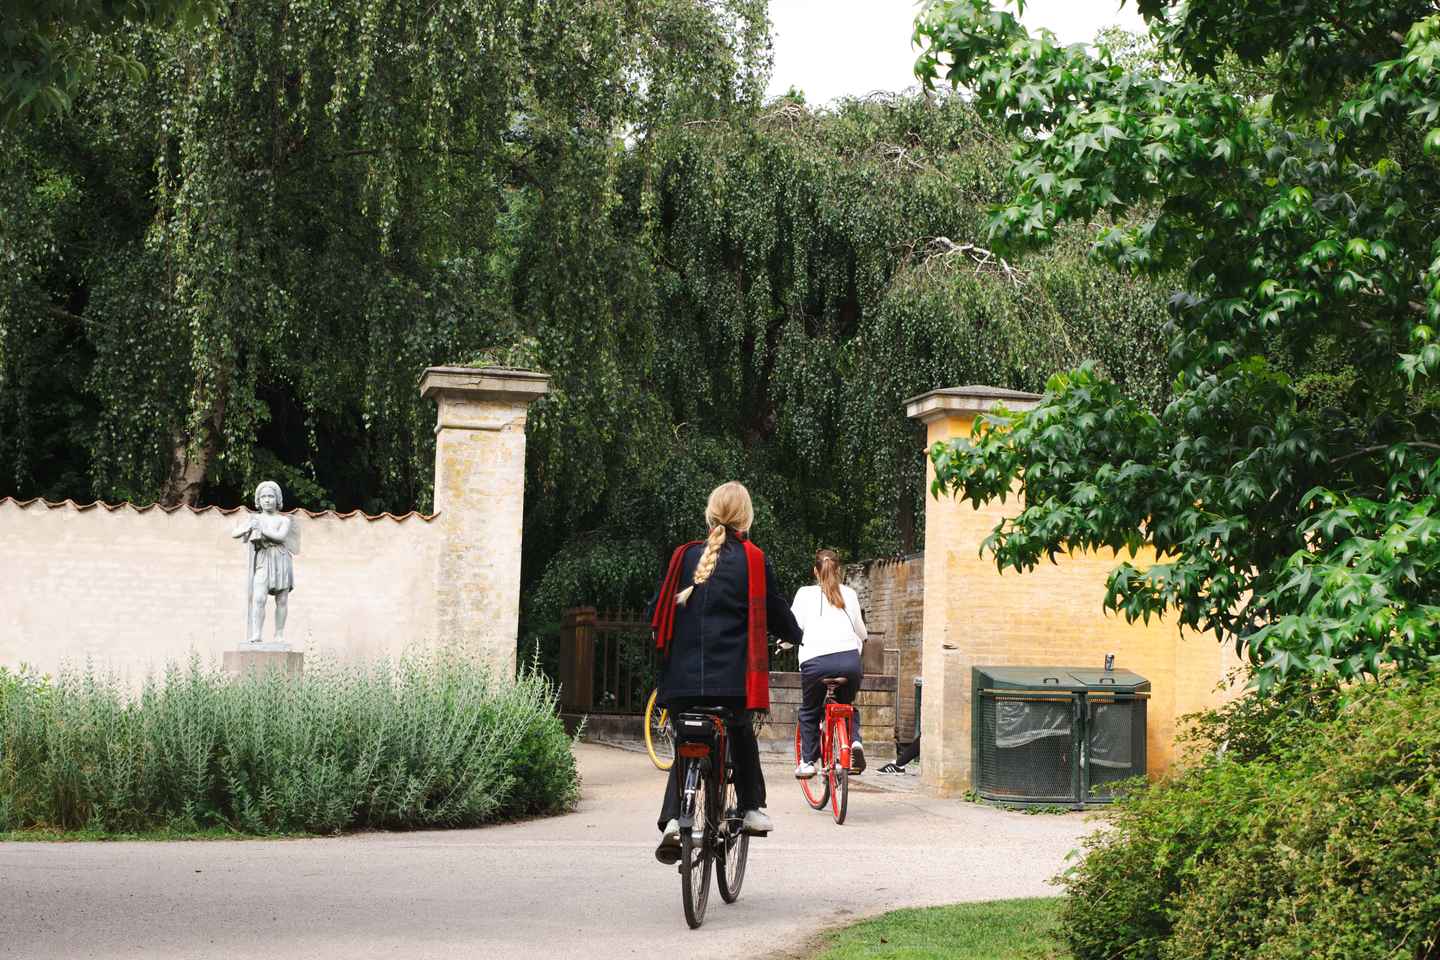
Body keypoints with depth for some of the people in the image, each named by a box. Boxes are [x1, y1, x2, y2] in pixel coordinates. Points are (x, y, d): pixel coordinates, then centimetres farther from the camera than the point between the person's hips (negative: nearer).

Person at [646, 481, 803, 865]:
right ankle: (752, 809, 24)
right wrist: (796, 635, 31)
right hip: (733, 674, -1)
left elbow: (658, 611, 9)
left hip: (684, 674, 1)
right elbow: (775, 611, 9)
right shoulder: (753, 560, -1)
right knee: (741, 736, 24)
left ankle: (673, 820, -6)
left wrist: (661, 642, 30)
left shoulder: (686, 556, 4)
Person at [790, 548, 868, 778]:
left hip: (815, 659, -2)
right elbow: (861, 631, 25)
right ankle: (855, 742, 1)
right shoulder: (848, 593, 19)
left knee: (809, 712, 22)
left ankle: (807, 761, 17)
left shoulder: (805, 593, 14)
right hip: (849, 658, 2)